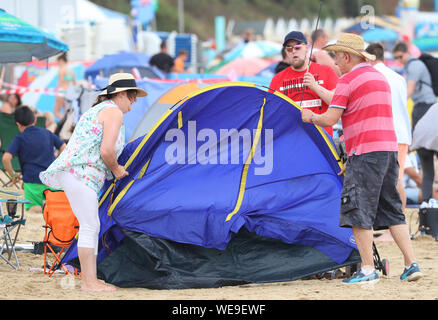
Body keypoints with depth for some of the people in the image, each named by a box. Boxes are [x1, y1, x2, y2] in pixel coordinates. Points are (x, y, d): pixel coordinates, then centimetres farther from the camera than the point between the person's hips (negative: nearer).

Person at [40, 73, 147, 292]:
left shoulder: (97, 110, 24)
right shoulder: (114, 112, -8)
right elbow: (106, 151, -19)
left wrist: (114, 169, 25)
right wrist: (117, 170, 0)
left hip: (73, 171, 11)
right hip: (80, 173, -11)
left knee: (91, 227, 11)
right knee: (90, 226, -10)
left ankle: (89, 280, 11)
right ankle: (89, 283, -9)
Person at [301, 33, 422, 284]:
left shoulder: (348, 80, -7)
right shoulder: (380, 77, 20)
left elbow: (330, 119, -10)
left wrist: (311, 117, 11)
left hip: (365, 154, -8)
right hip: (390, 149, 8)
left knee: (359, 212, -3)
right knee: (391, 209, 12)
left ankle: (368, 269, -5)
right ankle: (412, 264, 7)